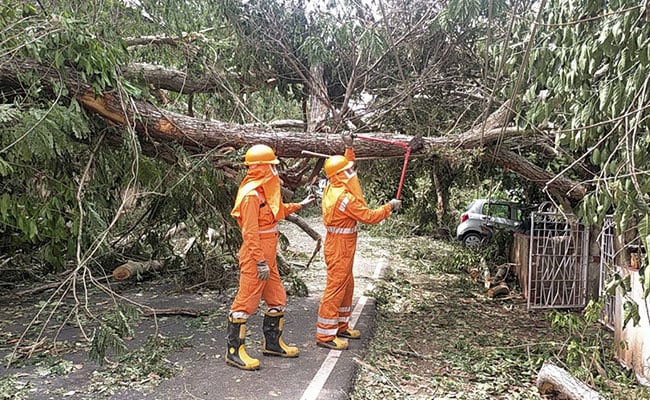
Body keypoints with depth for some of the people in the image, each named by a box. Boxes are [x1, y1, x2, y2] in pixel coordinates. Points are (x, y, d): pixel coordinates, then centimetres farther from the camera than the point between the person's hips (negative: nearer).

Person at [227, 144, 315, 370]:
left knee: (277, 300, 16)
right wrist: (260, 262, -22)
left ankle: (272, 343, 30)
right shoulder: (251, 194, -19)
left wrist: (299, 205, 32)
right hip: (255, 259, -10)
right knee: (246, 303, -2)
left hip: (268, 257, 10)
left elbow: (277, 211, 31)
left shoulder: (264, 190, 12)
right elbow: (250, 232, -22)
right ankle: (234, 351, 10)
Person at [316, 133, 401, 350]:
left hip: (340, 245, 10)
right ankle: (325, 334, 1)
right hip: (340, 246, -10)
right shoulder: (345, 198, -23)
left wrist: (349, 148, 21)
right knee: (336, 287, -5)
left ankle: (341, 326, 30)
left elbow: (348, 167, 24)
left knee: (347, 286, 18)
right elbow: (369, 216, -20)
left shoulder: (334, 188, 5)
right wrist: (390, 206, -7)